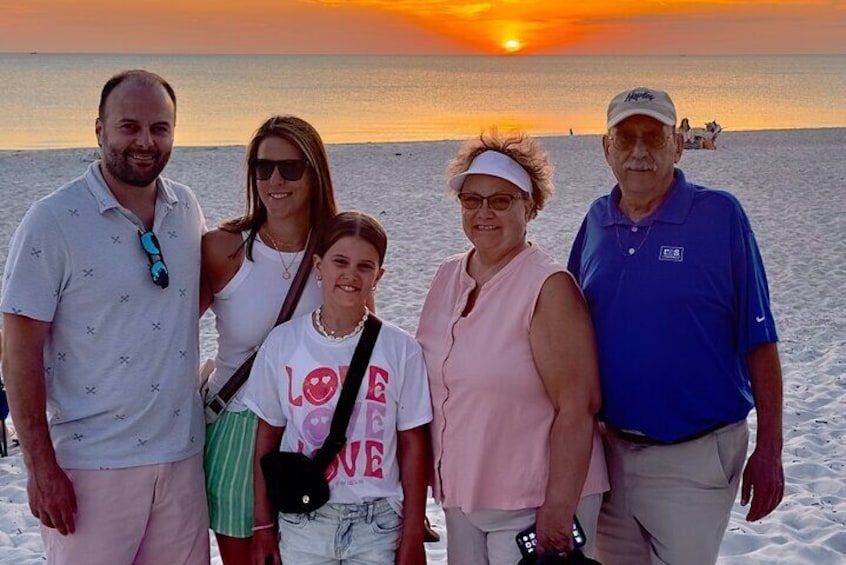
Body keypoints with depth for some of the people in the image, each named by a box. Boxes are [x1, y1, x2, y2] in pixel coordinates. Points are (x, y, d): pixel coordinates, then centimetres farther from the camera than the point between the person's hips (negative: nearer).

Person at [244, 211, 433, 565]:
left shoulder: (400, 349, -4)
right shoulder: (282, 343, -1)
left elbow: (412, 445, 0)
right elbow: (267, 436, 5)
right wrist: (263, 526, 5)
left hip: (377, 525, -1)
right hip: (301, 523, 1)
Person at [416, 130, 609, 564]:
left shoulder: (549, 287, -14)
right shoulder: (448, 277, 5)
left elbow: (576, 409, -18)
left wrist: (558, 515, -20)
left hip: (532, 506, -6)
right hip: (458, 499, 6)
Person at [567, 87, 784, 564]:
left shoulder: (720, 215, -9)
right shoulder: (597, 221, 3)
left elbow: (758, 342, -9)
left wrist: (769, 450, -10)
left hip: (692, 456, -4)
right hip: (609, 449, 5)